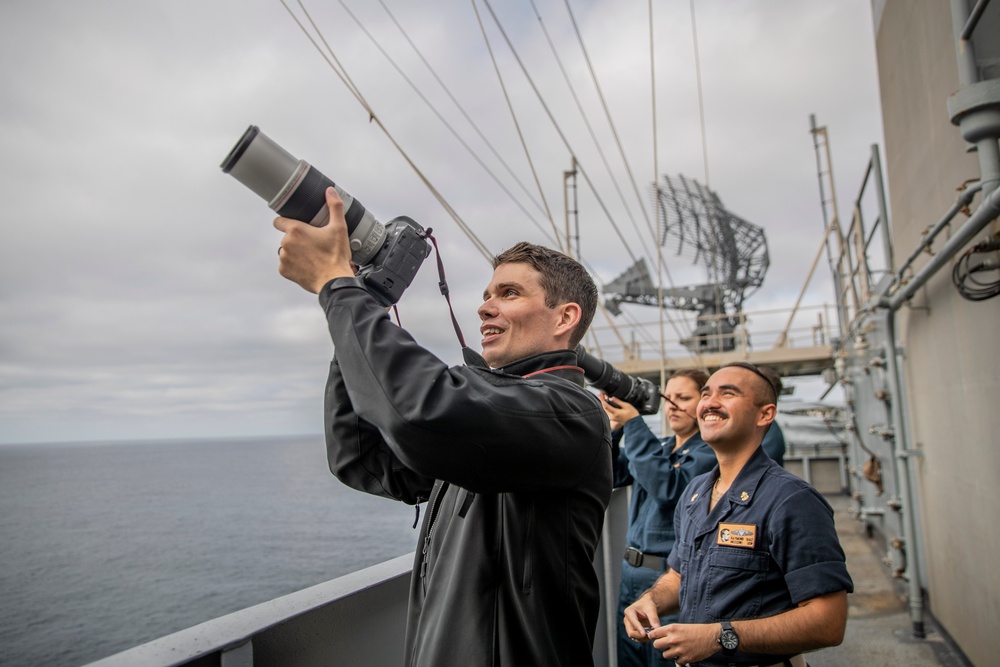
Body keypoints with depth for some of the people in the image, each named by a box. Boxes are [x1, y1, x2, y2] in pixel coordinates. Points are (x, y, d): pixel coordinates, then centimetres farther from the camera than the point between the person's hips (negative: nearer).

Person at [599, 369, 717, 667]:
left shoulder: (710, 450, -8)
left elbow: (670, 487, -24)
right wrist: (614, 427, -10)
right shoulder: (659, 447, 12)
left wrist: (633, 424, -24)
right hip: (630, 572, 7)